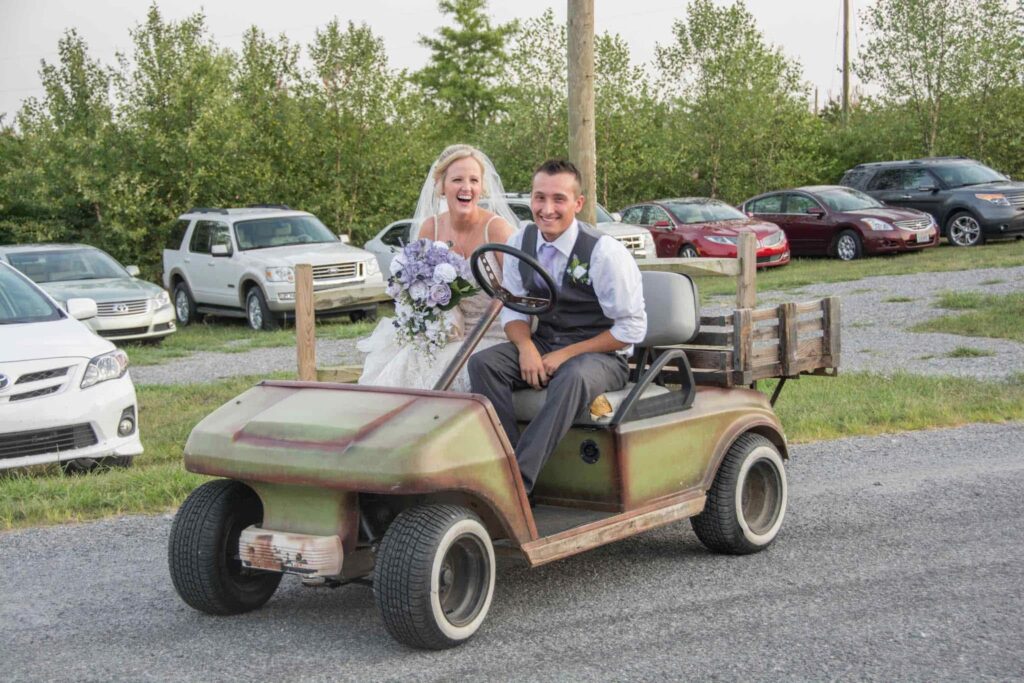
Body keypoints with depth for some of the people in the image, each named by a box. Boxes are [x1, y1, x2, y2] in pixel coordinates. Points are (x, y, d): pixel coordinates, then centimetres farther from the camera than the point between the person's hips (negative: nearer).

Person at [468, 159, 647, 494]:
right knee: (482, 363, -21)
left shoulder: (605, 251, -15)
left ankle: (519, 482, -38)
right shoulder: (521, 242, 0)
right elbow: (513, 308, 6)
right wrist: (526, 347, -17)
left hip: (600, 354, -5)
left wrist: (565, 355, -17)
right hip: (543, 343, 5)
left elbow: (632, 328, -13)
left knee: (573, 377, -39)